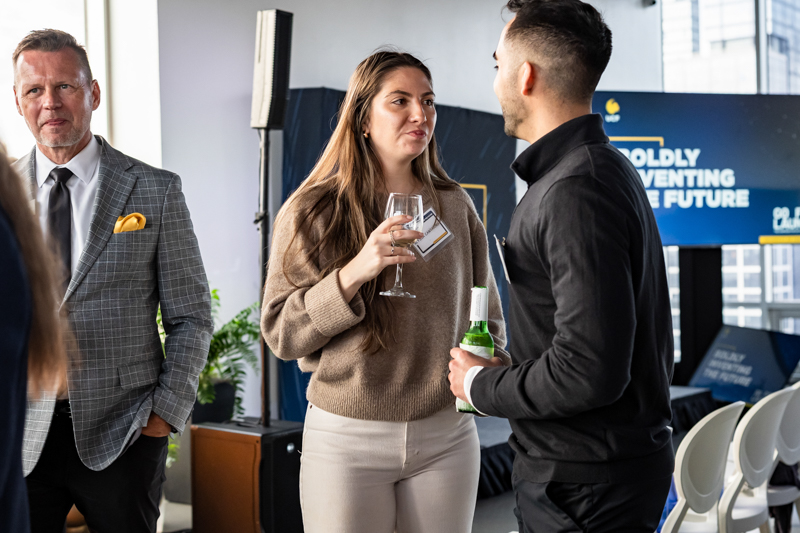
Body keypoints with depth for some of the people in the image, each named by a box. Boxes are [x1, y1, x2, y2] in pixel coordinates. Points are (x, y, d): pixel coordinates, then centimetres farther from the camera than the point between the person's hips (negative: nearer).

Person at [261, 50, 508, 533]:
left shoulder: (456, 205, 6)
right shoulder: (311, 211, -3)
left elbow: (486, 313, 14)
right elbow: (280, 333, -7)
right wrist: (352, 274, -20)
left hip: (446, 435, 3)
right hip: (346, 438, -2)